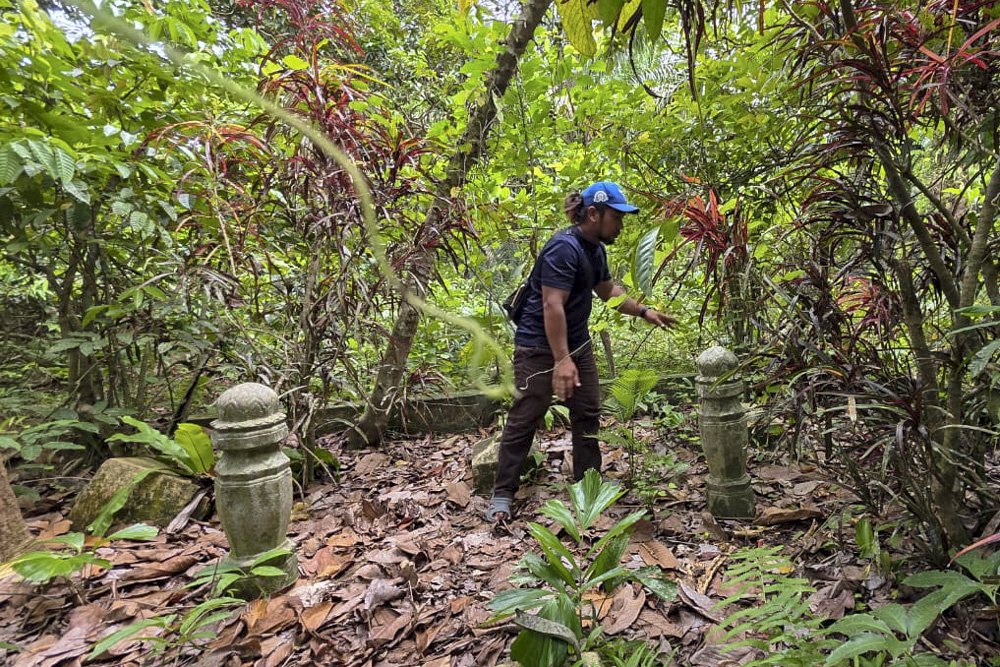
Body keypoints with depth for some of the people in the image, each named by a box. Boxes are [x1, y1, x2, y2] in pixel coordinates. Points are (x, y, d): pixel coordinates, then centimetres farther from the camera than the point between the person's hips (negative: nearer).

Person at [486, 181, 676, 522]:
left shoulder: (596, 249, 8)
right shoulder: (564, 248, -22)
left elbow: (608, 290, 23)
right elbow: (552, 305, -28)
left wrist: (644, 311, 16)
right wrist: (561, 359, -32)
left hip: (578, 342, 9)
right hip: (540, 347, -9)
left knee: (588, 413, 12)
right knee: (524, 419, -2)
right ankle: (503, 493, 10)